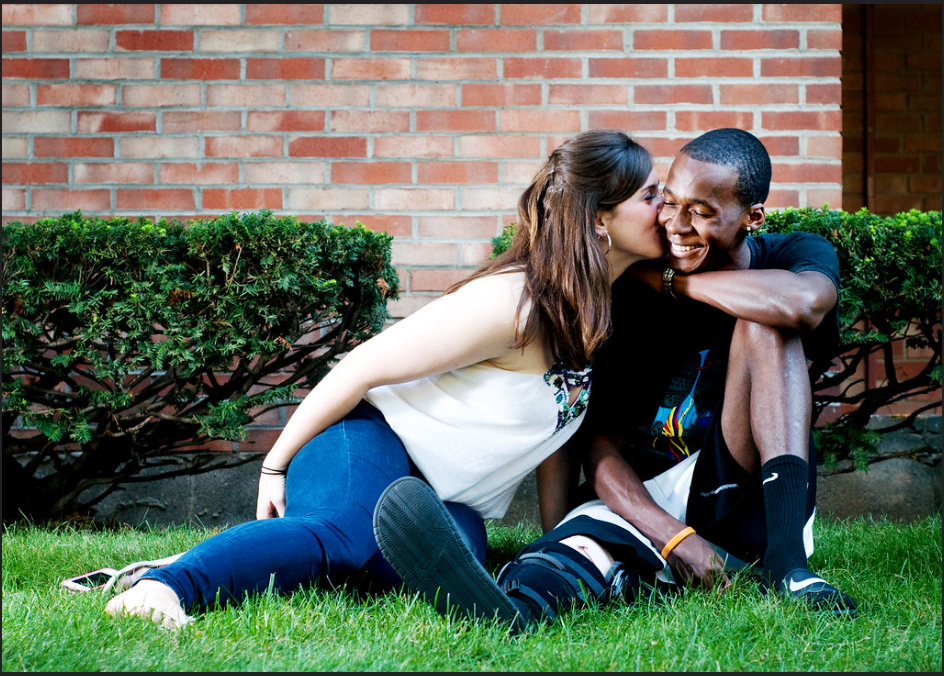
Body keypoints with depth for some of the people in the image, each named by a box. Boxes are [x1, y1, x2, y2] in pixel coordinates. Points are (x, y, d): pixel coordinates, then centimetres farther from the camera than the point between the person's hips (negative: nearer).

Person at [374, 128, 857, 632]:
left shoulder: (796, 255, 0)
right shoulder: (633, 294, 0)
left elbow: (803, 303, -29)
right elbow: (599, 443, -8)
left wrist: (667, 280, -16)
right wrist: (675, 538, -26)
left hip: (753, 498, 0)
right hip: (650, 503, 0)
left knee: (765, 321, -22)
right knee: (588, 539, -35)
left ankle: (785, 560, -37)